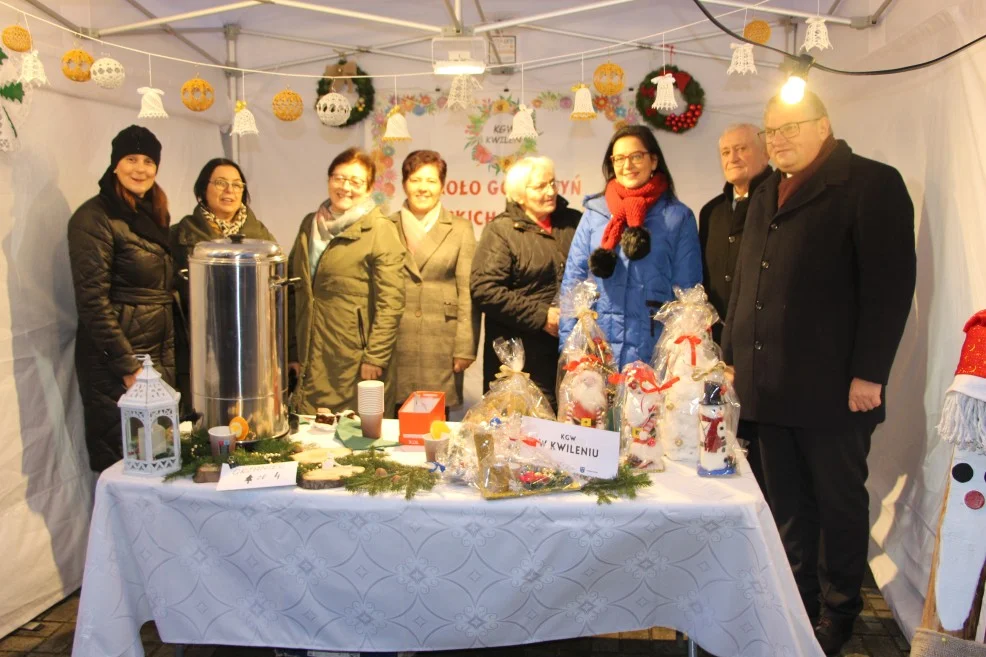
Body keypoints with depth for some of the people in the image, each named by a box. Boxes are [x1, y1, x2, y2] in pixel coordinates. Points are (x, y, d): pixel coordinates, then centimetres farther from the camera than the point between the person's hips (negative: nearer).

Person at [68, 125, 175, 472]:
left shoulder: (155, 215, 14)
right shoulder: (94, 218, -8)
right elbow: (92, 301, -13)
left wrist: (169, 357, 11)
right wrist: (128, 366, -15)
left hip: (159, 355, 7)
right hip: (113, 363, -7)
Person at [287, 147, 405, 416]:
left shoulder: (380, 230, -6)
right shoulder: (310, 225, 12)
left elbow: (391, 301, -11)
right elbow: (294, 291, 15)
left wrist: (375, 358, -14)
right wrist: (292, 351, 11)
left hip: (355, 363, -5)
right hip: (311, 363, 5)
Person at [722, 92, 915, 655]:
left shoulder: (873, 184, -5)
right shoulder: (768, 195, 17)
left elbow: (891, 283, -11)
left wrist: (869, 374, -16)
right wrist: (733, 355, 14)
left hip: (832, 388, -6)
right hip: (769, 386, 6)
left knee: (839, 502, 9)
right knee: (787, 503, 14)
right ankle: (796, 601, 28)